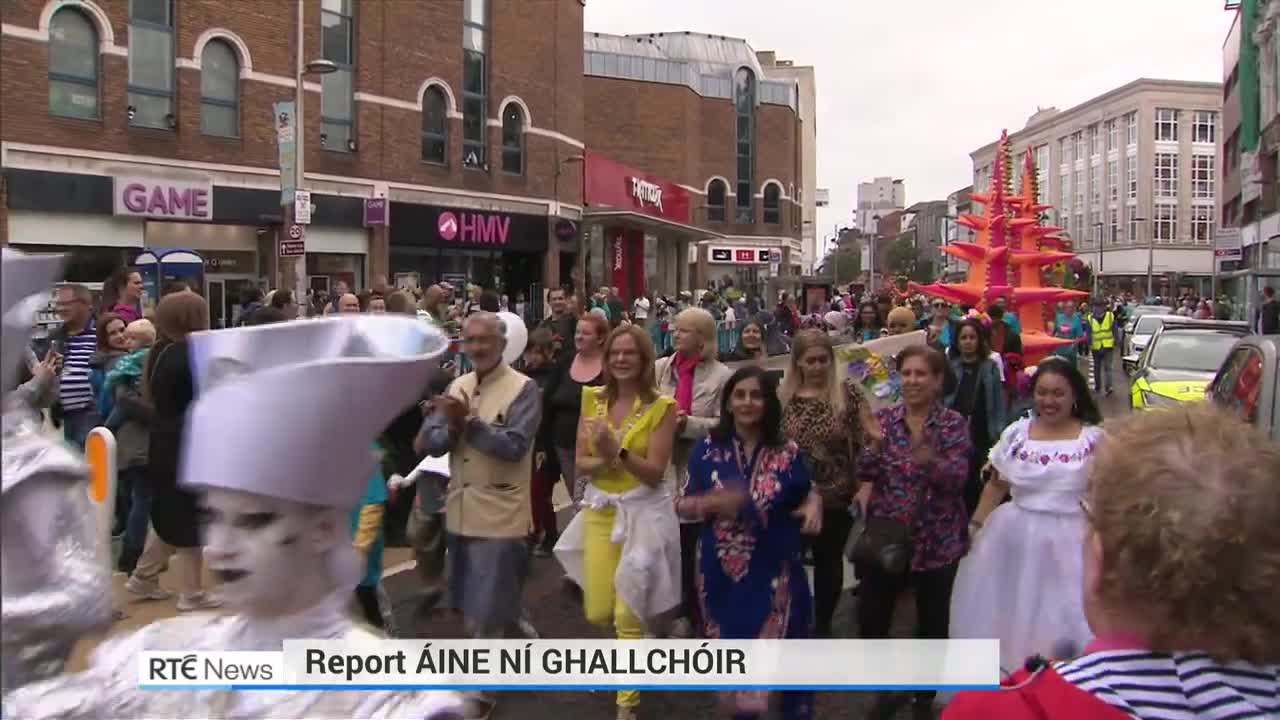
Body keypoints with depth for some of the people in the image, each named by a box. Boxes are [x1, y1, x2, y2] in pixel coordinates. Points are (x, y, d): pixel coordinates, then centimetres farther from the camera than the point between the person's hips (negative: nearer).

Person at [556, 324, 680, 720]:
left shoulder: (662, 406, -10)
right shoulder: (593, 398, 2)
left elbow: (655, 472, -15)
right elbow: (580, 462, 1)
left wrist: (617, 451, -30)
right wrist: (604, 461, -20)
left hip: (643, 511, -4)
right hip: (600, 509, 4)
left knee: (627, 615, -2)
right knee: (598, 612, 8)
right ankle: (634, 642, 44)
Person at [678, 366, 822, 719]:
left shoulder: (787, 452, -4)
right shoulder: (708, 448, -3)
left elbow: (805, 496, 8)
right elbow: (682, 504, -1)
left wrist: (814, 504, -15)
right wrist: (712, 503, -20)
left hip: (773, 573, -1)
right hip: (722, 572, 1)